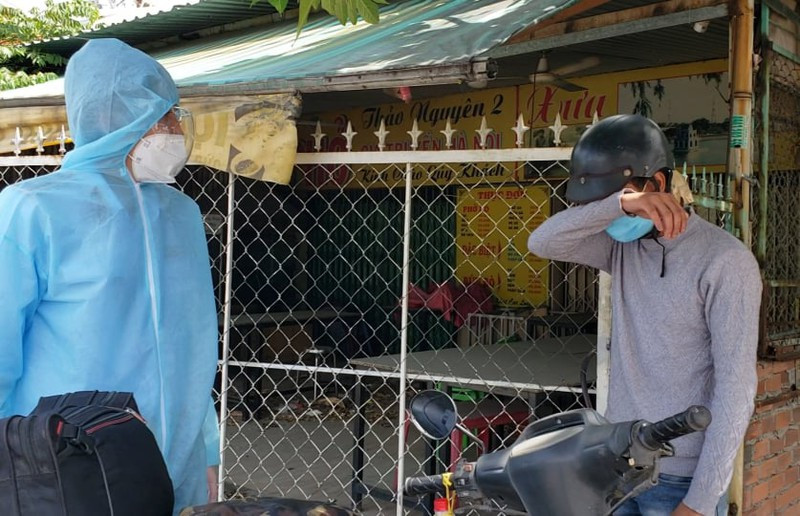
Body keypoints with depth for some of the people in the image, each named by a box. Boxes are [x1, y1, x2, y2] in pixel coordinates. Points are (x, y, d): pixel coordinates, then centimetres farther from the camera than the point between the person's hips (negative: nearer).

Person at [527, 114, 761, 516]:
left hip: (681, 478, -6)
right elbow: (542, 243, -10)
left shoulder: (724, 262, -14)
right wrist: (617, 205, -25)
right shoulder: (622, 245, 4)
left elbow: (735, 389, -16)